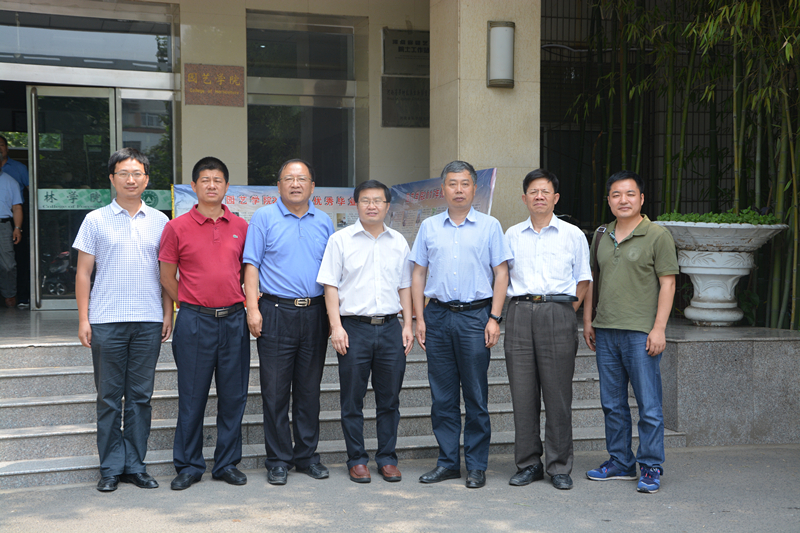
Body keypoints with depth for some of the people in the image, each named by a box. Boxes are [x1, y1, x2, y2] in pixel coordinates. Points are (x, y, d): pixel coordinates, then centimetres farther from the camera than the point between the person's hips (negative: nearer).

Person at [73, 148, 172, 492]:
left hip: (149, 321, 2)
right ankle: (111, 467, 12)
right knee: (109, 397, 3)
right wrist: (83, 318, -2)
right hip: (107, 321, -1)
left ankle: (135, 465, 15)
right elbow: (83, 273, 5)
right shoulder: (95, 220, 5)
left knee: (140, 396, 6)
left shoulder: (159, 221, 9)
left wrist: (168, 314, 6)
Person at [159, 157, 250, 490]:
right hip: (194, 321, -3)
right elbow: (167, 277, 5)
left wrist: (243, 302, 8)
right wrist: (192, 305, 5)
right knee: (192, 396, 4)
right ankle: (189, 465, 16)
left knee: (234, 395, 7)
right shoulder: (178, 227, -1)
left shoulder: (240, 227, 7)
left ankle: (227, 463, 19)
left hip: (234, 319, 3)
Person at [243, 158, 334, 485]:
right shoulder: (264, 218, 3)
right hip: (276, 312, -3)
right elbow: (251, 265, -1)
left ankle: (307, 456, 19)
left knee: (309, 389, 9)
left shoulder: (324, 222, 13)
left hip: (315, 313, 3)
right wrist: (253, 308, -11)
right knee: (275, 390, -1)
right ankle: (278, 460, 9)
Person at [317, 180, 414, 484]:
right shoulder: (341, 240, 2)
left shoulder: (398, 242, 12)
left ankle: (387, 458, 17)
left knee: (389, 399, 6)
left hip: (390, 327, 3)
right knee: (352, 399, 3)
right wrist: (336, 326, -9)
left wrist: (408, 324, 8)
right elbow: (330, 285, 0)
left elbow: (405, 286, 16)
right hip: (354, 327, -2)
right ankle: (357, 459, 14)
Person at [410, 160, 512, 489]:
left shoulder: (489, 226, 4)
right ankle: (447, 462, 17)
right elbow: (418, 273, 12)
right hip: (438, 315, 3)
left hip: (475, 316, -2)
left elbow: (501, 273, 2)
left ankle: (476, 466, 10)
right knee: (442, 395, 7)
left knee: (476, 395, 0)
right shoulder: (429, 227, 11)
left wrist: (494, 319, -6)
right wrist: (419, 319, 4)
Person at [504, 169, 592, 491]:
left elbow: (583, 280, 11)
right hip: (520, 311, 2)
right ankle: (528, 464, 12)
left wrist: (567, 312, 2)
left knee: (558, 394, -2)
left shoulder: (573, 235, 9)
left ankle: (560, 467, 7)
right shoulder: (512, 235, 14)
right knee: (522, 392, 2)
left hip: (558, 312, -2)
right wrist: (521, 307, 9)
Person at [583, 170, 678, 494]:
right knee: (612, 403, 12)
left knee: (649, 405, -2)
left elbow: (667, 285, -6)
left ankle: (651, 468, 8)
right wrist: (587, 320, 14)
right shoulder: (602, 236, 13)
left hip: (641, 333, -6)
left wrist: (659, 328, -13)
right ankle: (620, 463, 24)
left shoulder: (658, 236, -4)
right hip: (605, 331, 6)